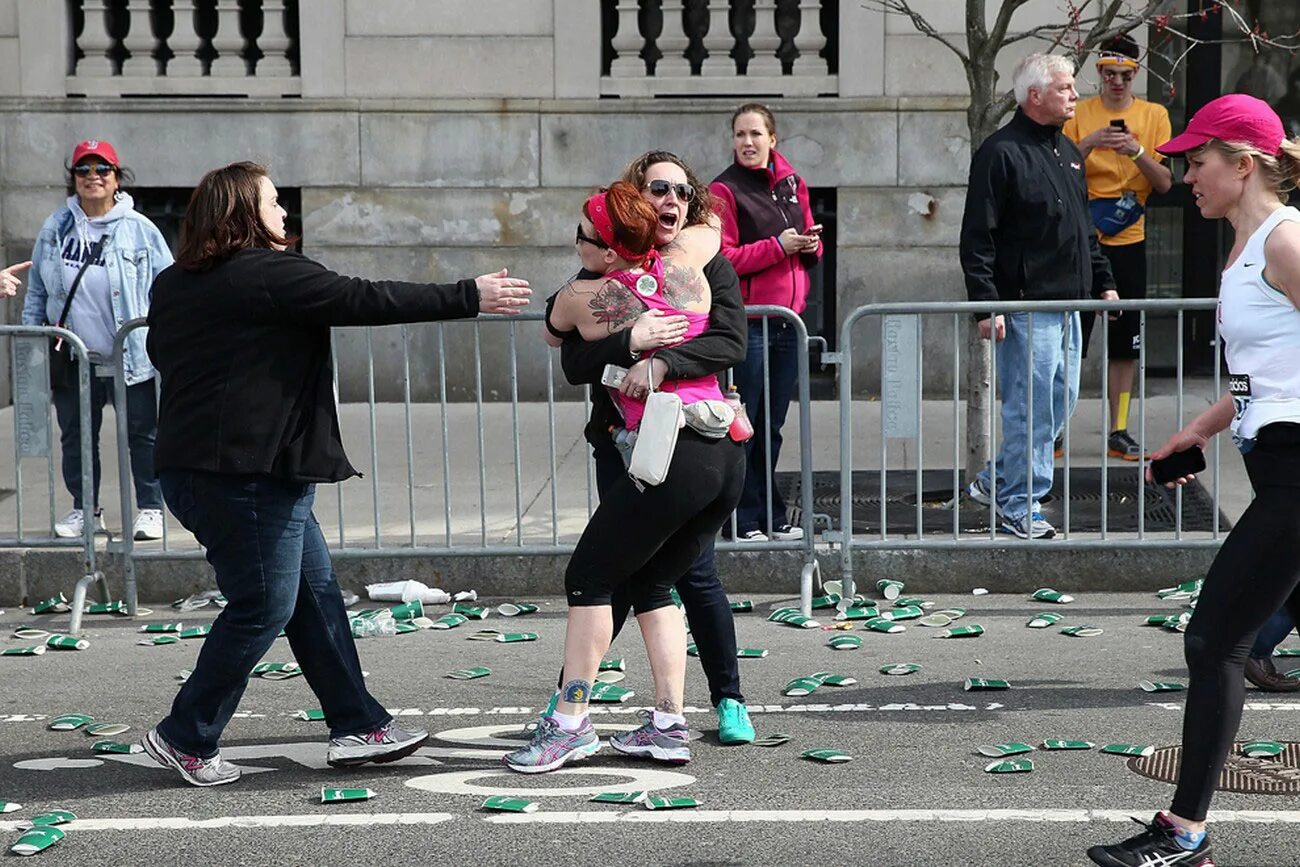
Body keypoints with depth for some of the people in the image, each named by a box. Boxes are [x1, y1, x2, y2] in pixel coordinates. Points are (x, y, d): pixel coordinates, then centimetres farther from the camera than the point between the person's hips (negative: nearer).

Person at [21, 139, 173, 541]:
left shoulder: (139, 229, -3)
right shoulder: (55, 229, 6)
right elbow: (37, 292, 12)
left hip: (132, 360, -3)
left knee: (141, 434, 3)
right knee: (76, 437, 12)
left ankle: (150, 508, 13)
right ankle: (85, 509, 24)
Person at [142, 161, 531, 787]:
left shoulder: (174, 286, 14)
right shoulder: (265, 273, -14)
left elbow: (160, 350, 27)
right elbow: (363, 300, -16)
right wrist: (468, 297, -11)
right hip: (246, 471, -10)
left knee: (315, 593, 12)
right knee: (263, 607, -2)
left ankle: (358, 726, 14)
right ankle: (185, 738, 7)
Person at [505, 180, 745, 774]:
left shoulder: (581, 298, -1)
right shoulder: (684, 265, 9)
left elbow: (552, 333, 24)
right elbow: (711, 225, 34)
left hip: (673, 454, -6)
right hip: (729, 453, 6)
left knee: (588, 578, 7)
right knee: (650, 584, 18)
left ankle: (570, 723, 5)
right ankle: (668, 724, 14)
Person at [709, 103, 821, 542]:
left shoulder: (792, 184, 12)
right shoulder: (725, 190, -6)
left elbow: (809, 239, 22)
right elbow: (722, 259, -13)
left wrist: (811, 245, -1)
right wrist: (778, 246, -18)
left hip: (788, 319, 6)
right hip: (747, 322, -6)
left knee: (771, 427, 14)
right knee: (744, 427, -3)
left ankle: (772, 518, 21)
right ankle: (745, 521, 4)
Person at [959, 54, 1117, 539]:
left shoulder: (1067, 151, 15)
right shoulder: (1001, 153, -11)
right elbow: (977, 238, -15)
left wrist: (1103, 281, 20)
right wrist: (986, 303, -20)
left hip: (1067, 304, 9)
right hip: (1026, 306, -9)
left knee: (1060, 403, 14)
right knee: (1031, 408, -5)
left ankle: (996, 482, 26)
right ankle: (1020, 508, 5)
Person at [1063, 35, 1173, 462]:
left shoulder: (1154, 115, 5)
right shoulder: (1079, 115, 2)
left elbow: (1165, 183, 1)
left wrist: (1137, 151, -15)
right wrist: (1089, 144, -18)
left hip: (1129, 241, 2)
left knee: (1125, 342, 4)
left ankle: (1119, 431, 10)